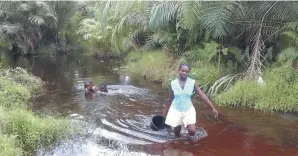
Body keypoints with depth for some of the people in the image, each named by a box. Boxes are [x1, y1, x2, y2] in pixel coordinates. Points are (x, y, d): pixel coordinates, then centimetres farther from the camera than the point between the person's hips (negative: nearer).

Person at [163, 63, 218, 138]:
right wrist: (165, 111, 13)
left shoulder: (193, 83, -9)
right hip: (176, 110, 0)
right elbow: (170, 99, 5)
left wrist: (213, 108, -11)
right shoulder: (173, 83, -8)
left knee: (192, 131, -10)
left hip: (188, 110, 0)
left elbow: (202, 95, -8)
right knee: (176, 131, 7)